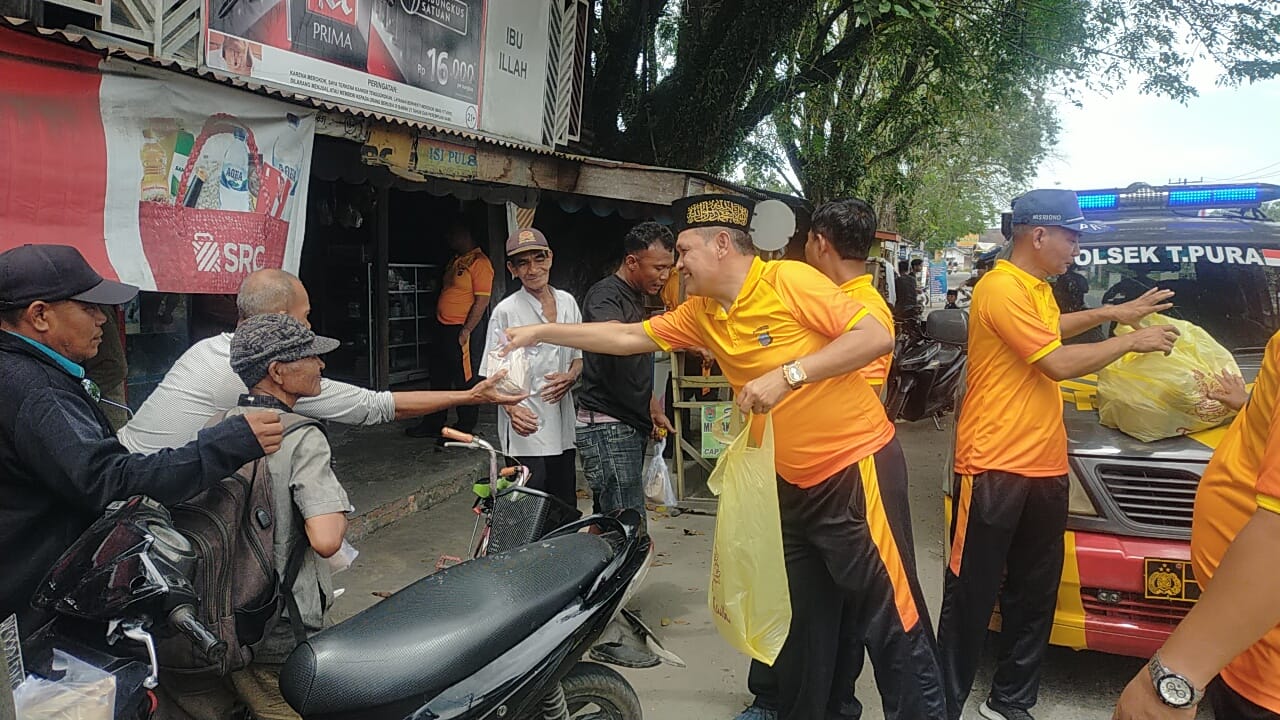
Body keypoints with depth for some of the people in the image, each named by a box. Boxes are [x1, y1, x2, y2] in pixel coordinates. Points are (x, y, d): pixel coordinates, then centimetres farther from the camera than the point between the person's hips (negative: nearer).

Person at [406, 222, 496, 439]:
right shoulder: (456, 261, 17)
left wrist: (466, 331, -20)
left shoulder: (479, 263, -12)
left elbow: (482, 300, -18)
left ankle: (466, 428, 12)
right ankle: (433, 424, 27)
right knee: (438, 378, 16)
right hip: (442, 329, 10)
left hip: (462, 331, -10)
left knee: (465, 381, 1)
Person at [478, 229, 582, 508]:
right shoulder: (506, 311, -6)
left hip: (563, 425, 5)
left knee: (567, 512, 12)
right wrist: (512, 408, -24)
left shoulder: (567, 302, 9)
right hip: (526, 427, -5)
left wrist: (570, 376, -4)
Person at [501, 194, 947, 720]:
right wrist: (541, 333, 12)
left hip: (855, 465, -8)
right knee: (797, 614, 19)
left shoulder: (789, 280, -16)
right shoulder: (702, 314, 6)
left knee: (891, 618, 0)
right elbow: (629, 337, 13)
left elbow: (877, 337, -21)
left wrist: (788, 374, -28)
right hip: (792, 482, 8)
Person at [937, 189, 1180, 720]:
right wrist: (1130, 341, -3)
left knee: (1034, 596, 15)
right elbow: (1060, 363, -16)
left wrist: (1110, 313, 26)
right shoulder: (1001, 289, -15)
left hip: (1044, 467, 10)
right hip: (995, 467, -10)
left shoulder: (1036, 288, 16)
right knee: (971, 599, -1)